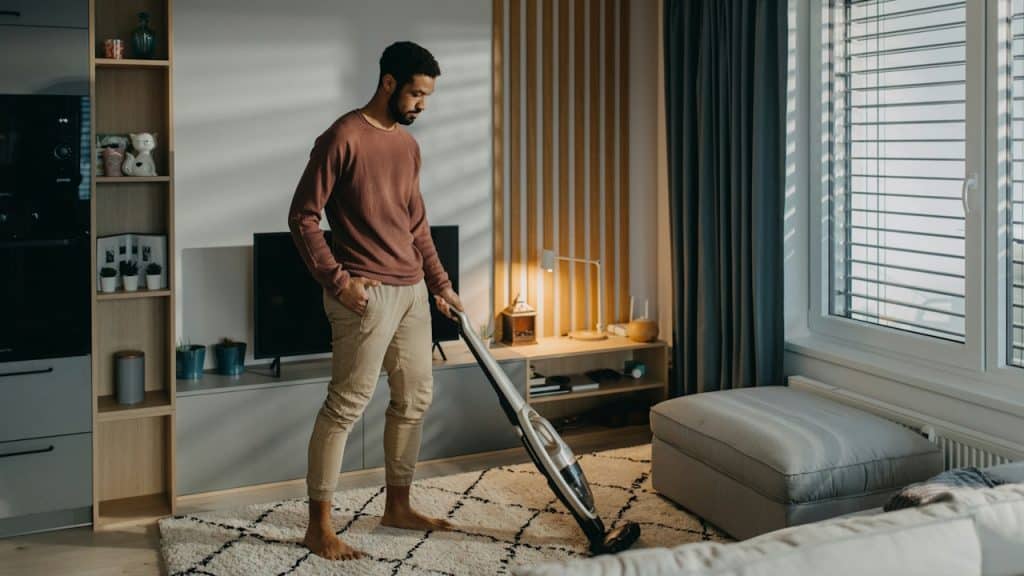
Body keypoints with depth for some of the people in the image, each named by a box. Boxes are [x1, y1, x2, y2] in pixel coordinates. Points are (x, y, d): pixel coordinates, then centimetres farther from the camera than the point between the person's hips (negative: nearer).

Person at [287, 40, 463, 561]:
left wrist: (440, 283, 19)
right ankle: (319, 525, 3)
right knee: (346, 404, -6)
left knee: (416, 397, 13)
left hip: (411, 289, 9)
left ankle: (398, 506, 27)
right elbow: (302, 216, -12)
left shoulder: (407, 145, 14)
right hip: (367, 292, -9)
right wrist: (337, 279, -19)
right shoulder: (343, 138, -11)